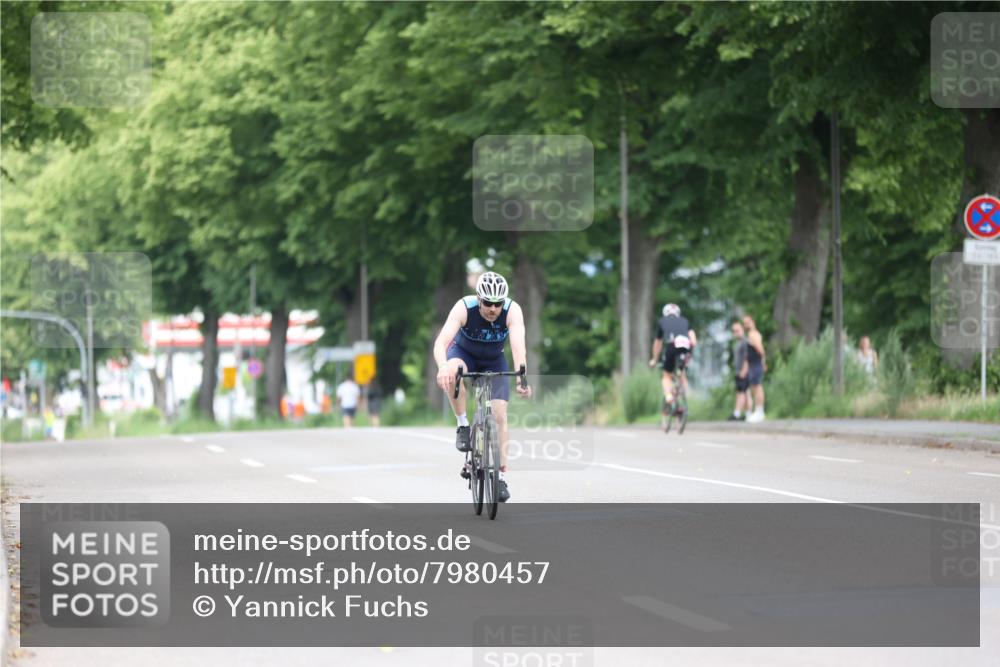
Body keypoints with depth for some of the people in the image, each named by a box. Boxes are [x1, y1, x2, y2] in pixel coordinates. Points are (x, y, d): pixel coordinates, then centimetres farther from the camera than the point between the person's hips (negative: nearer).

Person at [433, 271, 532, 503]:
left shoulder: (512, 311, -30)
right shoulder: (464, 308, -33)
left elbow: (518, 346, -44)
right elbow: (441, 342, -43)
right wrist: (443, 366, -64)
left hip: (494, 362, 1)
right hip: (464, 353, -1)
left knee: (499, 415, -12)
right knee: (453, 371, -37)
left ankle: (501, 477, -4)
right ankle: (463, 426, -18)